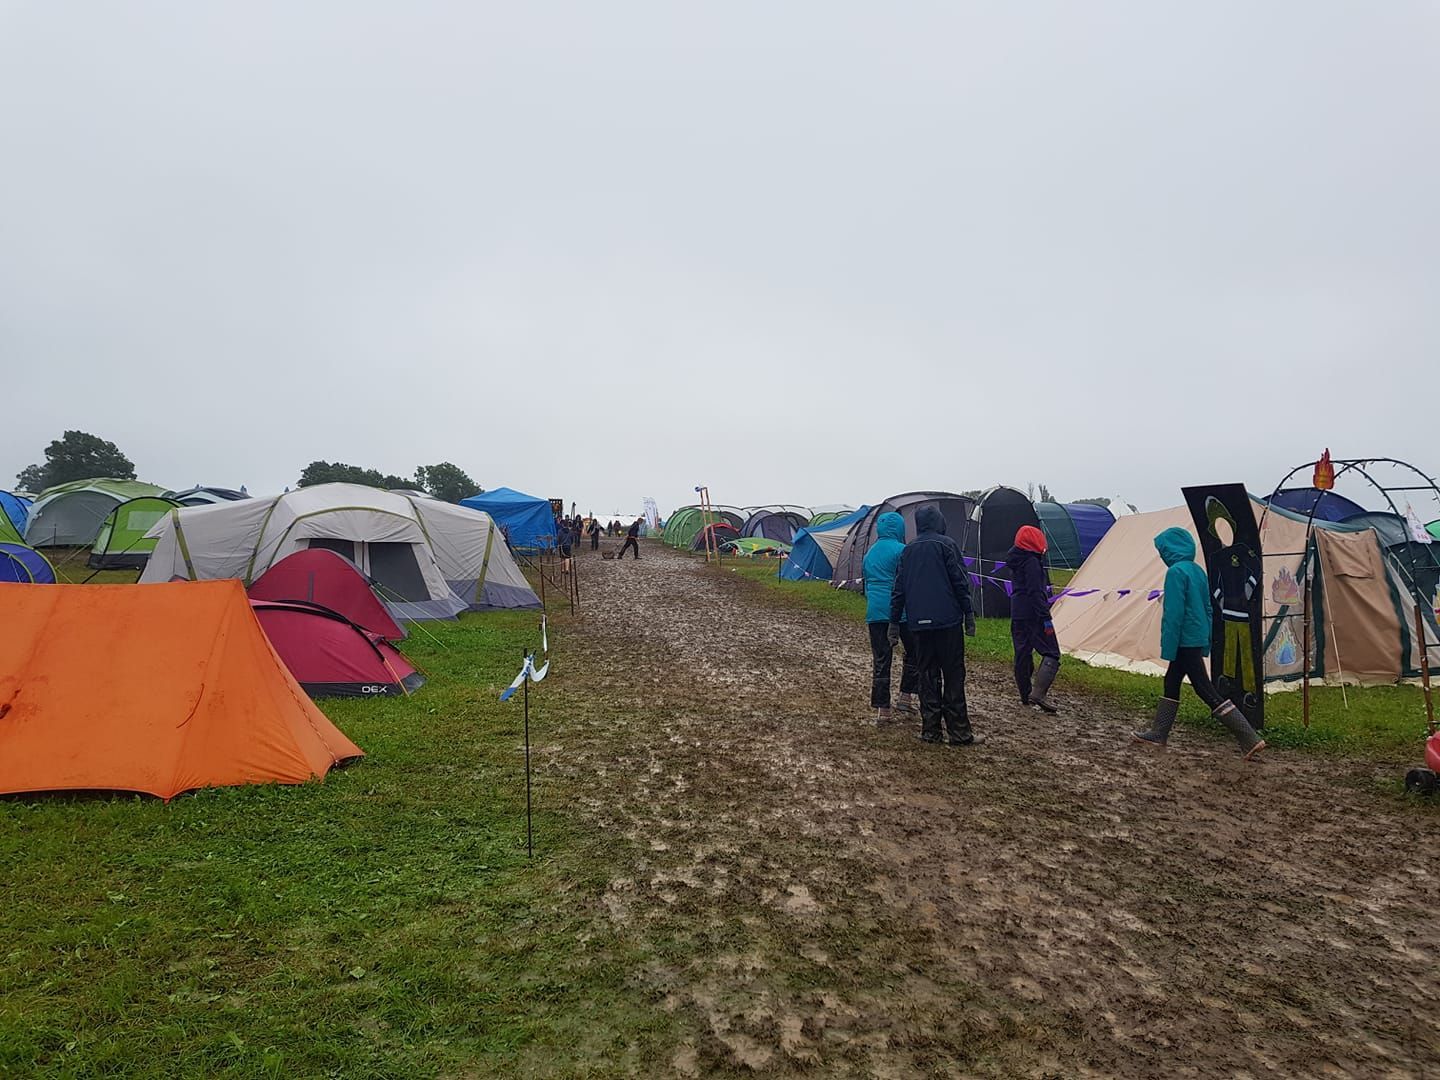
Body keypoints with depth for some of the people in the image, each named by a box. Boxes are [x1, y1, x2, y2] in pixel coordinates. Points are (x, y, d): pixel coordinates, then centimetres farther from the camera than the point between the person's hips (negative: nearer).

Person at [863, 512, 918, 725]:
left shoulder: (870, 552, 14)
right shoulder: (900, 550, -8)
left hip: (875, 612, 6)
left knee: (880, 660, 5)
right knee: (913, 652, 15)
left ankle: (881, 709, 5)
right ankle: (905, 696, 15)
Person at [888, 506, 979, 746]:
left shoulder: (908, 550, 11)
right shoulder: (947, 545, -2)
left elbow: (898, 589, 11)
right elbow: (960, 582, -6)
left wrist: (894, 622, 15)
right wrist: (969, 614, -1)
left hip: (919, 623, 4)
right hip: (947, 620, -4)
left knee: (927, 676, 9)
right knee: (953, 676, 0)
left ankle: (930, 731, 10)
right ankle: (959, 733, 1)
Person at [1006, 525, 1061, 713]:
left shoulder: (1014, 561, 13)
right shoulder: (1032, 562, -14)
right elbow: (1036, 593, -18)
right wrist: (1046, 619, -17)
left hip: (1017, 614, 9)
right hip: (1033, 616, -9)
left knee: (1022, 653, 12)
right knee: (1051, 654, -5)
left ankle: (1025, 695, 19)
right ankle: (1038, 694, -16)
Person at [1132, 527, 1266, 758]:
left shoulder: (1176, 572, -17)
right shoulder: (1198, 571, 11)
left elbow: (1173, 613, -20)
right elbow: (1207, 608, 16)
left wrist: (1167, 649, -16)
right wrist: (1206, 644, 21)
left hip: (1185, 641, -10)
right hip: (1198, 639, 10)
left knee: (1206, 691, -5)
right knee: (1171, 683, 16)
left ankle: (1250, 740, -4)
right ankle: (1158, 733, 24)